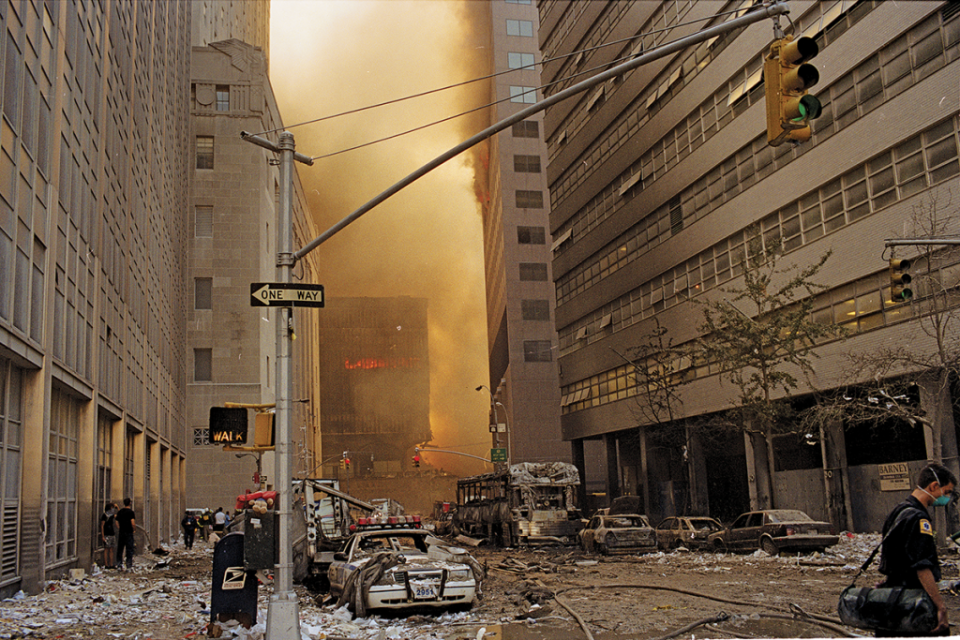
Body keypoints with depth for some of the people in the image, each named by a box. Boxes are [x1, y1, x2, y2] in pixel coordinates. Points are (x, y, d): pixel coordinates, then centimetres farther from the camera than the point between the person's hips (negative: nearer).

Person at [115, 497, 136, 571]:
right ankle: (129, 566, -1)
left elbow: (117, 523, 10)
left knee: (120, 549, 13)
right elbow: (133, 523, -18)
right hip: (129, 532, -5)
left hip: (121, 533, 5)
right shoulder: (131, 512, -11)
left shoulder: (119, 512, 7)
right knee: (129, 549, -1)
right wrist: (134, 528, 0)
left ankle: (119, 565, 16)